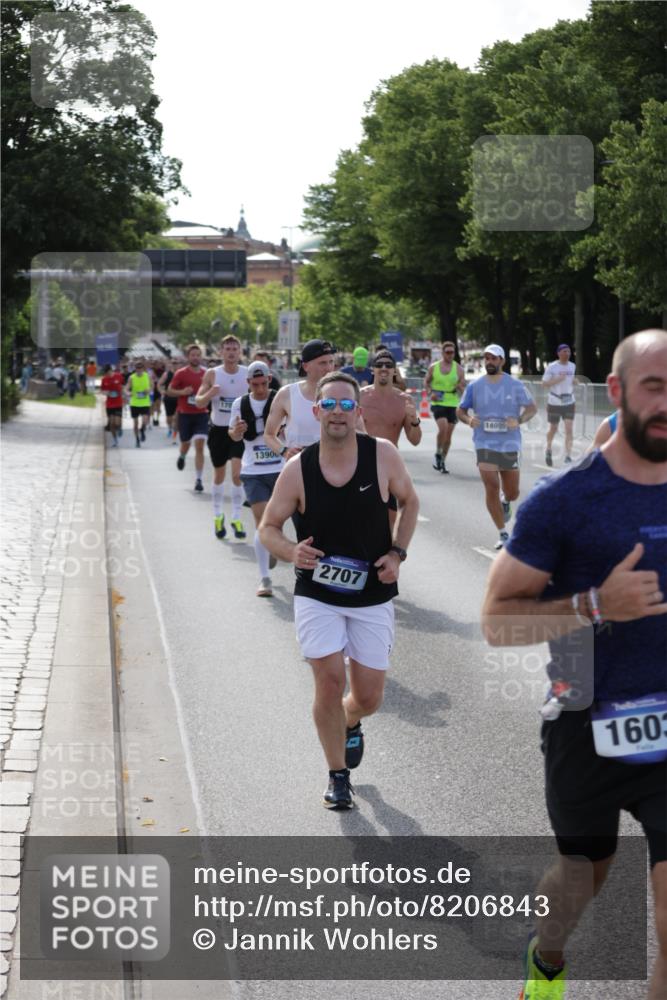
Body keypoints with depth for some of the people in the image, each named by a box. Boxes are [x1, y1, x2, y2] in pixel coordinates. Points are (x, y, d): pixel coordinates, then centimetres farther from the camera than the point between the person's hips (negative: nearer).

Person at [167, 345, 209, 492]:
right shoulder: (181, 373, -4)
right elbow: (170, 391, 0)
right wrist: (182, 392, -17)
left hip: (201, 414, 1)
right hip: (185, 414, 0)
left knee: (199, 446, -10)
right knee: (186, 443, 15)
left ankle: (198, 479, -8)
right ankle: (182, 456, 53)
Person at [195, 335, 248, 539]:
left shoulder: (248, 374, -2)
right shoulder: (212, 374, -3)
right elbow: (199, 402, -3)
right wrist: (210, 393, -23)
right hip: (218, 429, 1)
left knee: (237, 473, -14)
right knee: (219, 474, 12)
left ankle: (236, 518, -4)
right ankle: (218, 516, 29)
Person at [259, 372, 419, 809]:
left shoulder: (383, 454, -10)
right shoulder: (298, 469, -11)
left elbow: (410, 501, 7)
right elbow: (269, 527, 0)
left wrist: (398, 552, -5)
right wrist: (292, 551, -21)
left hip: (372, 596, 1)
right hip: (317, 596, -1)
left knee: (369, 697, 4)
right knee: (329, 682, -10)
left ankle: (350, 725, 43)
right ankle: (338, 776, 13)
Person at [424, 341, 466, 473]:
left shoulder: (458, 369, 3)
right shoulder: (433, 367, 3)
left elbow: (463, 388, 6)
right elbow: (426, 382, 14)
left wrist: (460, 388, -18)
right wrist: (430, 393, -5)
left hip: (452, 404, 2)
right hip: (438, 403, -2)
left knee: (448, 435, 5)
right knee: (443, 428, -23)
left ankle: (443, 461, 20)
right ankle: (438, 455, -3)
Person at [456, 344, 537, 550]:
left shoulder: (515, 385, -1)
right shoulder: (475, 386, 2)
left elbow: (532, 408, 3)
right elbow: (460, 410, 10)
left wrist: (519, 420, -18)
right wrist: (468, 419, -14)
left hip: (509, 443, 1)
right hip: (485, 443, 0)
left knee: (512, 493, 8)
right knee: (491, 488, -12)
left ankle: (505, 501, 48)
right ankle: (503, 534, -1)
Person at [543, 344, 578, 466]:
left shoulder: (573, 366, 6)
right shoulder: (551, 367, -8)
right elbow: (545, 383, -9)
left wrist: (575, 381, -3)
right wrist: (557, 379, -24)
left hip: (569, 402, 3)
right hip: (554, 402, -3)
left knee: (569, 429, -9)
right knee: (553, 429, 10)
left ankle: (568, 457, -10)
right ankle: (548, 450, 37)